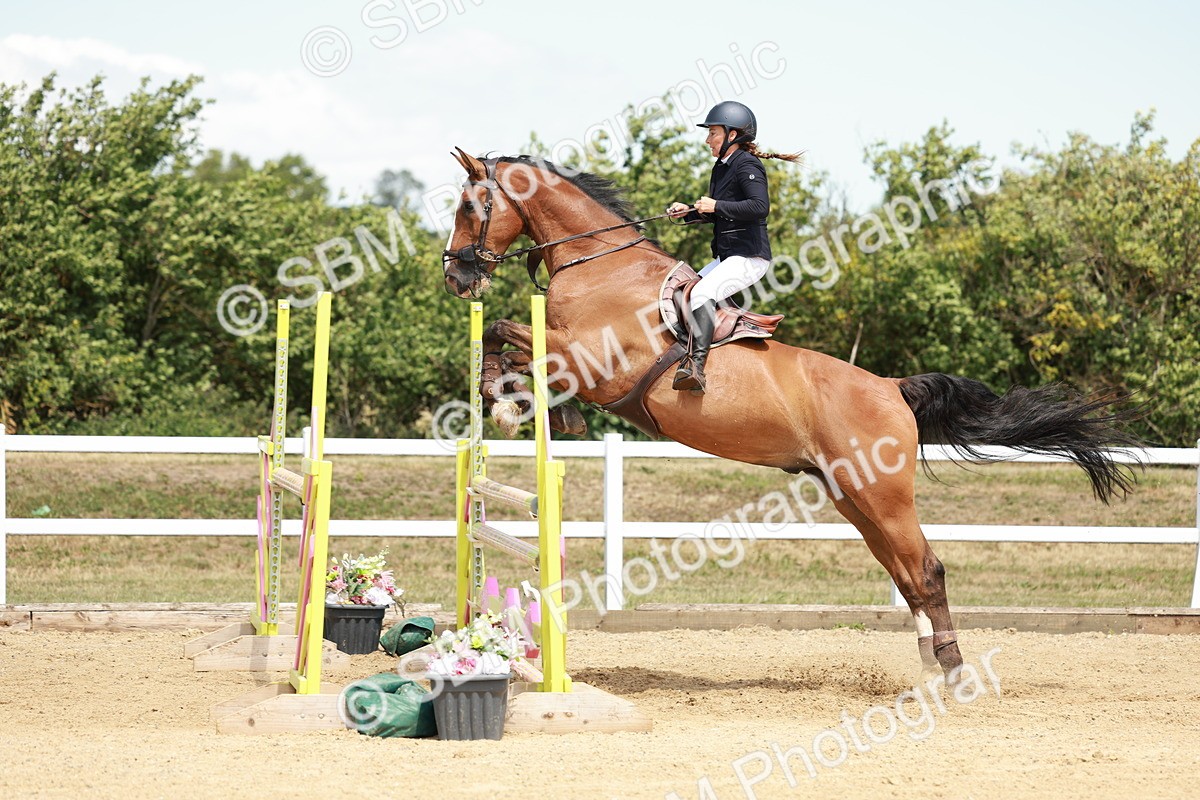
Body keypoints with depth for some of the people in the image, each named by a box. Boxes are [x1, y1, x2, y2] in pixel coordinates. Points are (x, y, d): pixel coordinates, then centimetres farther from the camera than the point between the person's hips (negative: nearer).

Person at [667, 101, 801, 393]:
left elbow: (760, 207, -27)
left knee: (701, 293, -29)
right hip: (727, 257, 11)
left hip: (749, 257, -11)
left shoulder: (746, 165, -12)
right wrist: (688, 212, 12)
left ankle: (696, 366, -41)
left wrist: (716, 205, -22)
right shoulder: (722, 168, 16)